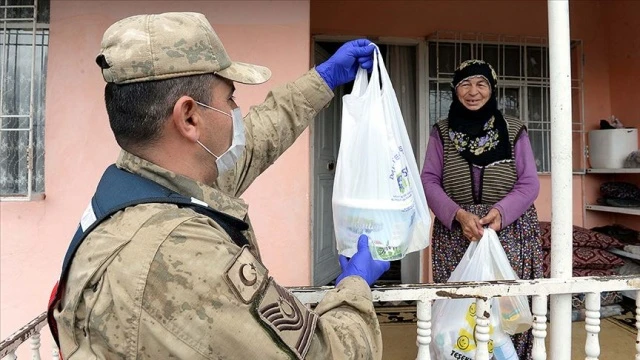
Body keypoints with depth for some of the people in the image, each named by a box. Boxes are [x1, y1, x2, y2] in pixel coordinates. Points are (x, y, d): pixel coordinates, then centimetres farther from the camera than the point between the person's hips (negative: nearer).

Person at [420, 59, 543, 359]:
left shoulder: (514, 131, 5)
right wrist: (459, 214, -17)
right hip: (455, 236, 0)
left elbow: (529, 183, 2)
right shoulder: (441, 132, 6)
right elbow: (429, 181, -1)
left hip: (509, 233, 0)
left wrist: (500, 211, -17)